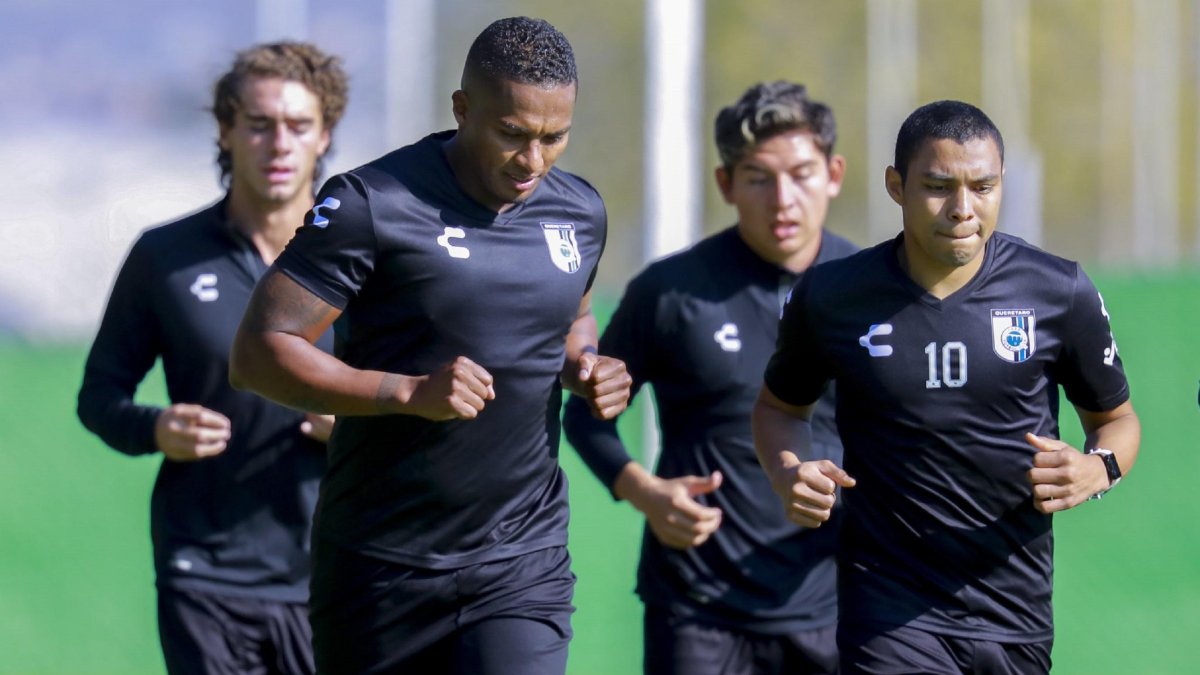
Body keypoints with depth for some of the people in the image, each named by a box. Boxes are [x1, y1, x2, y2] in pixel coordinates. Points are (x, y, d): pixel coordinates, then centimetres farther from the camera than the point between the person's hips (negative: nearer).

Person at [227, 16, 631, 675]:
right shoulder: (372, 205, -13)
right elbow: (257, 354, -15)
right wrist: (409, 392, -25)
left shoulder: (579, 213, 6)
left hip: (523, 564, 3)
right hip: (382, 565, -3)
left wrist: (584, 369, 3)